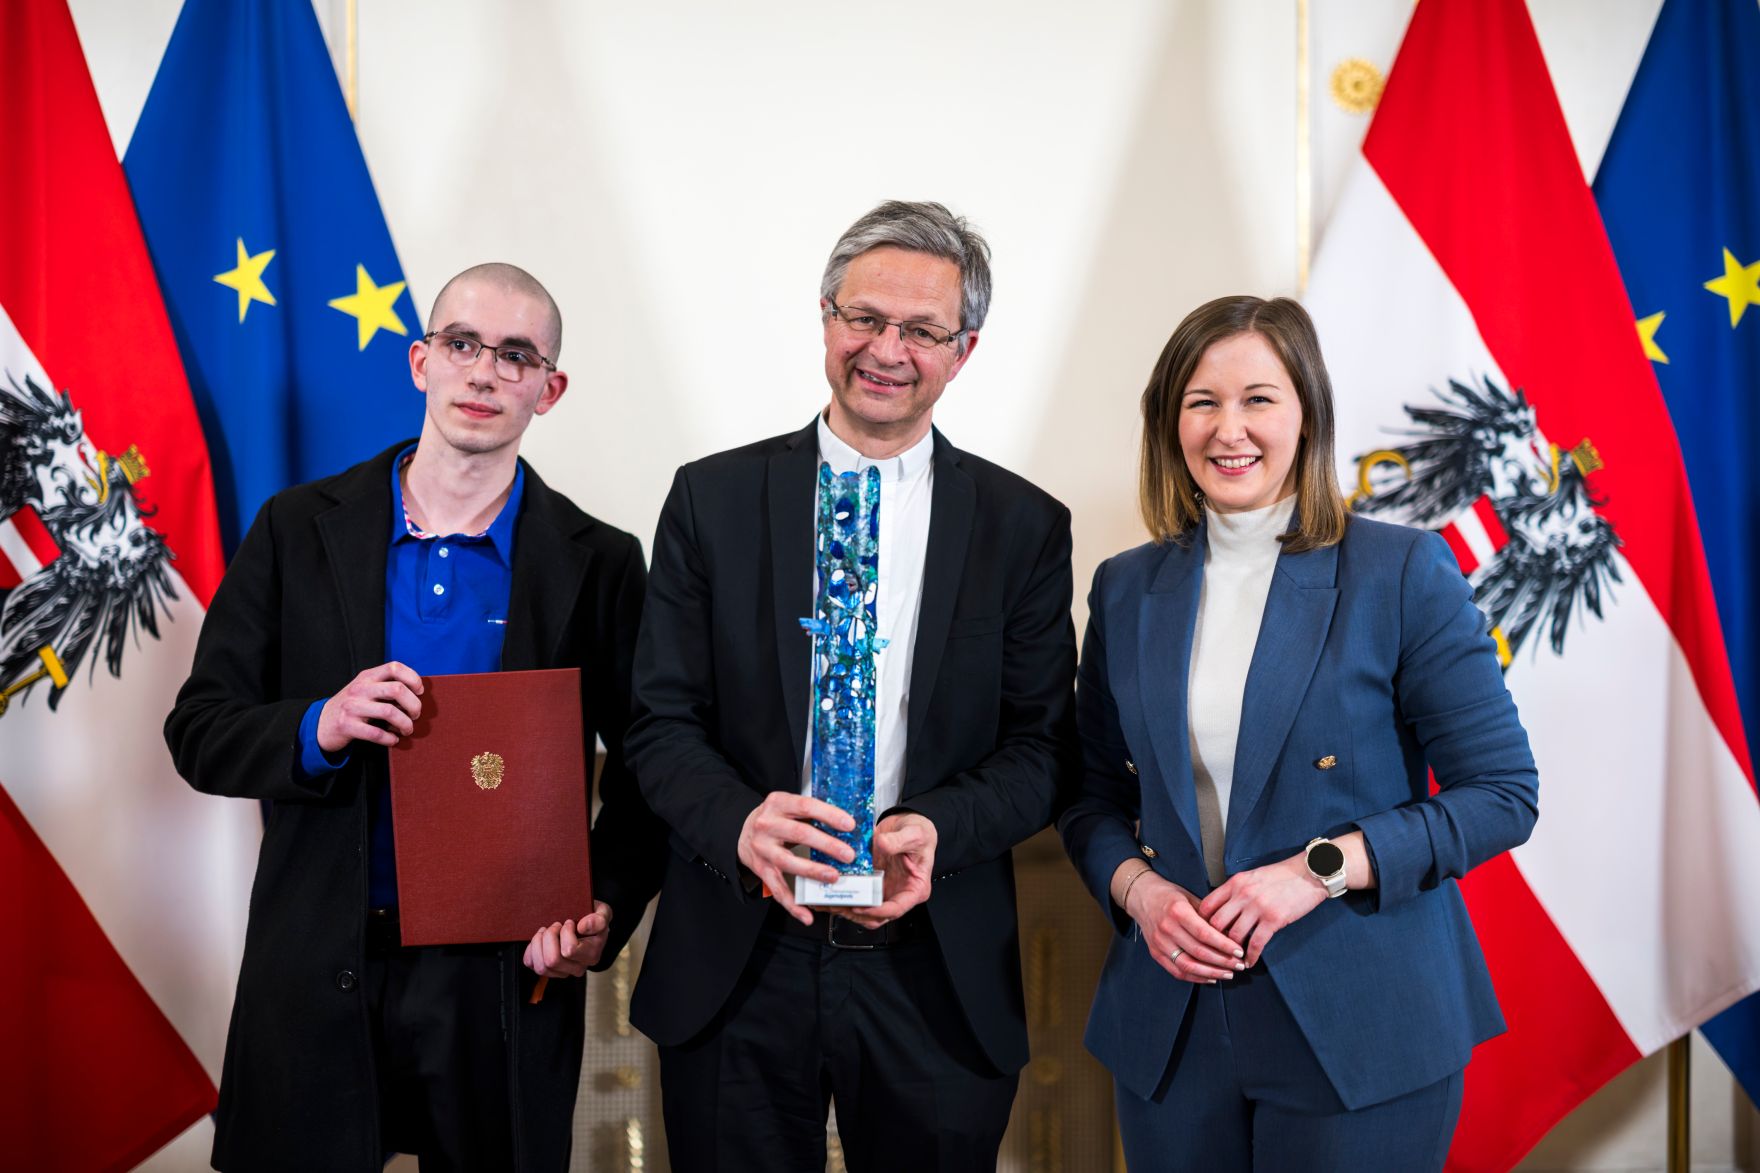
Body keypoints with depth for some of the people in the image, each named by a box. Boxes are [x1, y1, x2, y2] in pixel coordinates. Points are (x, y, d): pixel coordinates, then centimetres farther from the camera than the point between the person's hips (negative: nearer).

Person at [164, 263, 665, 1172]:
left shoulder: (598, 563, 0)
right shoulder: (298, 531, 2)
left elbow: (642, 765, 4)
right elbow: (198, 731, 2)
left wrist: (608, 910, -10)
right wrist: (317, 729, -18)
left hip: (505, 982, 0)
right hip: (318, 979, 1)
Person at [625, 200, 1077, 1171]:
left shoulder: (1025, 527, 2)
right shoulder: (712, 499, 2)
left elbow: (1041, 748, 1)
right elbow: (661, 721, -1)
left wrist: (938, 829, -18)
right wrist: (740, 821, -20)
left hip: (935, 976, 0)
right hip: (737, 970, 0)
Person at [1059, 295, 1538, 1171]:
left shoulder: (1404, 574, -6)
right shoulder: (1127, 589, 6)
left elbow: (1502, 793, -7)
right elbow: (1095, 795, 12)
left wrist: (1321, 869, -17)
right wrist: (1137, 888, -8)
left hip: (1360, 1032, -3)